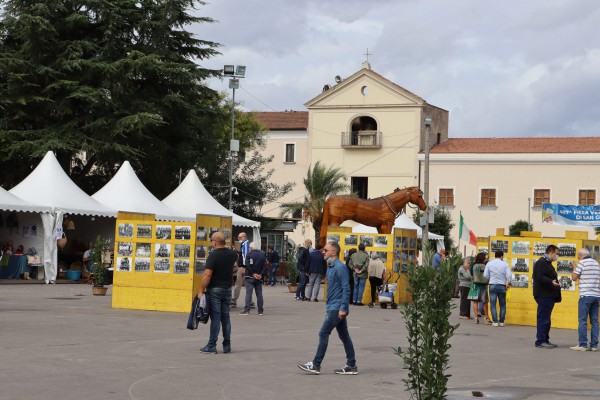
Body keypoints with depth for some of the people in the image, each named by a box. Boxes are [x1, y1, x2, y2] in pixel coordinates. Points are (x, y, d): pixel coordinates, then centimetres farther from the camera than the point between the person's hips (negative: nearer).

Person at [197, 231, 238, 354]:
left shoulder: (213, 255, -15)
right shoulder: (232, 254, 5)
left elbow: (207, 275, -19)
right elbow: (236, 258, 32)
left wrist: (201, 291, -15)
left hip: (215, 290, -6)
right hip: (227, 289, 6)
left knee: (215, 318, -6)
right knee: (225, 317, 11)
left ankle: (211, 346, -4)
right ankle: (227, 346, 13)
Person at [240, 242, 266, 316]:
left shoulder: (249, 254, -7)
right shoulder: (262, 255, 7)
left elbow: (248, 266, -15)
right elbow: (265, 266, 0)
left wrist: (253, 274, -12)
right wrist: (261, 274, -5)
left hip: (250, 277, -4)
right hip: (259, 278, 4)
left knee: (248, 293, -4)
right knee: (259, 293, 9)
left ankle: (247, 310, -10)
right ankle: (260, 310, 9)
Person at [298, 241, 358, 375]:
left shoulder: (340, 267, -15)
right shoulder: (330, 266, 14)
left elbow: (346, 289, -18)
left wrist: (343, 308, -22)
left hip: (337, 308, -9)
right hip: (332, 307, 9)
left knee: (323, 334, -7)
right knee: (344, 336, 10)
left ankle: (316, 365, -3)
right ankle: (351, 365, 13)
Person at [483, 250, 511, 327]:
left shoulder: (489, 264, 1)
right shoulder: (505, 264, -2)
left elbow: (485, 276, -1)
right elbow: (509, 275, -8)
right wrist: (509, 283, 8)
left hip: (492, 285, 0)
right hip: (502, 286, 0)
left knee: (493, 304, 3)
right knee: (502, 304, 11)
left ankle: (495, 321, -3)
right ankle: (501, 322, 11)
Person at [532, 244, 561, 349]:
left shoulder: (547, 263, 20)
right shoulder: (541, 263, -13)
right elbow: (540, 277, -24)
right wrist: (551, 282, -34)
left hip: (548, 296, 11)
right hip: (543, 296, -11)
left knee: (546, 319, 14)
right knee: (543, 319, -9)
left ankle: (545, 340, 20)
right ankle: (540, 341, -7)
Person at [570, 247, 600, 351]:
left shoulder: (582, 263, -6)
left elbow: (574, 278, -2)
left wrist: (574, 268, 13)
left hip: (586, 295, -6)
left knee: (583, 320, -4)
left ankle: (582, 345, -6)